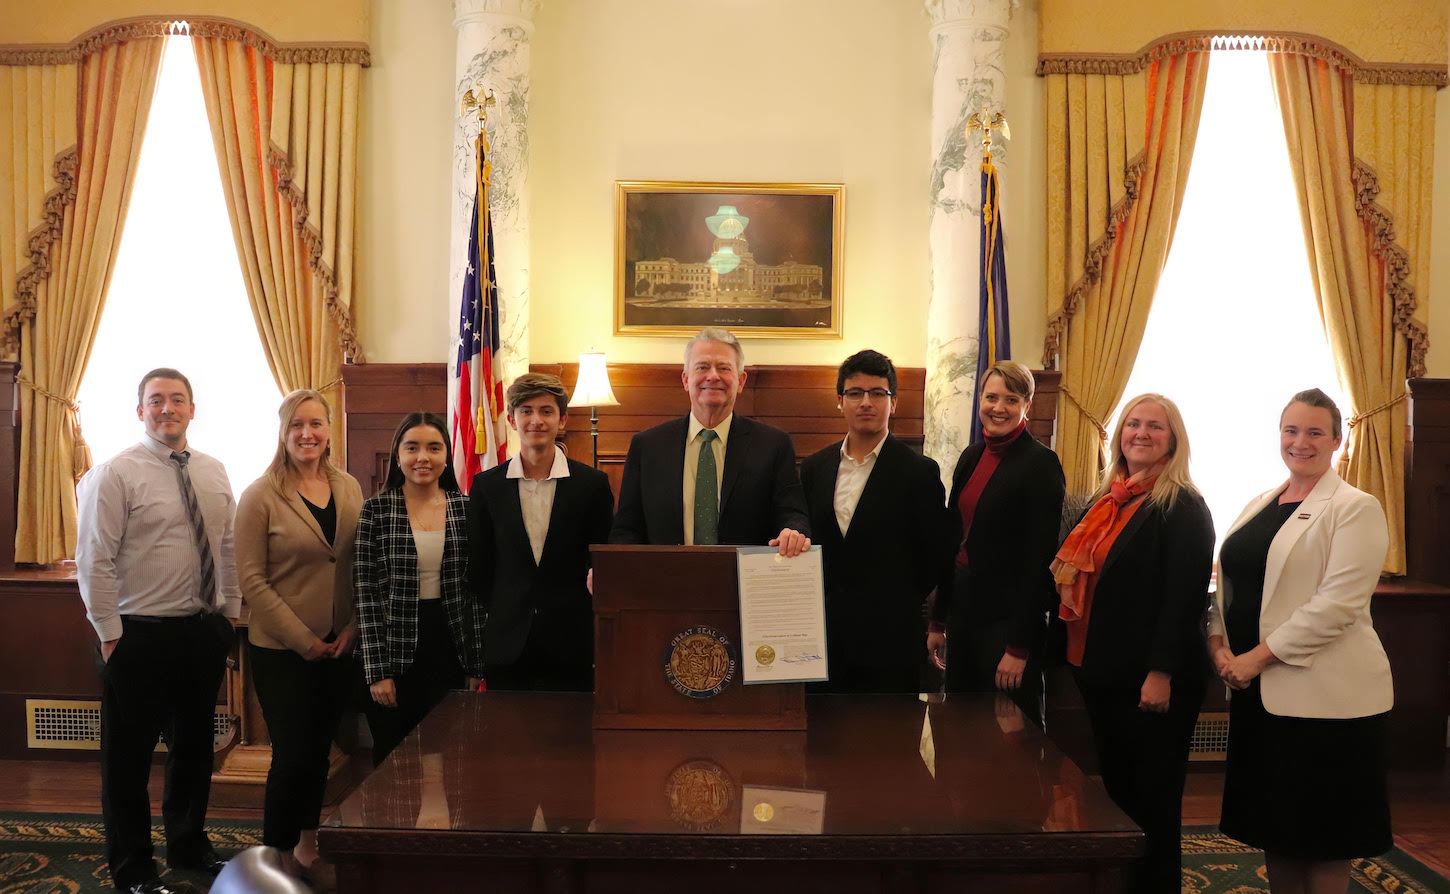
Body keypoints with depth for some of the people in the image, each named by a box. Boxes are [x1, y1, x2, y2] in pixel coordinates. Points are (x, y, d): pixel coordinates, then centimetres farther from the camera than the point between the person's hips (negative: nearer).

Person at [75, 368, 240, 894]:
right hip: (140, 634, -5)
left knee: (194, 747, 20)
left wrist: (229, 613, 9)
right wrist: (111, 634, -12)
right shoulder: (116, 474, -10)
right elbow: (94, 561, -12)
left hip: (204, 630, 6)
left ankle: (189, 846, 39)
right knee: (128, 757, 6)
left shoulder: (213, 472, 8)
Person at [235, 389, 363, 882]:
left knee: (320, 749, 15)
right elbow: (252, 580, -11)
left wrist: (354, 626, -3)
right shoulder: (261, 496, -10)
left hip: (338, 646, 4)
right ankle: (275, 857, 15)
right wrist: (301, 639, -13)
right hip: (281, 649, -4)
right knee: (292, 754, -2)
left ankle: (307, 847, 32)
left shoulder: (348, 489, 4)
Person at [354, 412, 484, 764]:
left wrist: (477, 666, 4)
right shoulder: (376, 510, -3)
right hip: (395, 654, -2)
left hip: (450, 652, 2)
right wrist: (377, 671, -9)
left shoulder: (465, 508, 4)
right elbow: (366, 594, -5)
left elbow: (474, 592, 7)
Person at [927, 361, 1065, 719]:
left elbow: (1039, 557, -15)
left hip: (1008, 616, -7)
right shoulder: (971, 457, 11)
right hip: (963, 606, 7)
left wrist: (1019, 646, -17)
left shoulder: (1040, 463, -11)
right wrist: (938, 621, 13)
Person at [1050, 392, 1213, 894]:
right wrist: (1082, 658, 12)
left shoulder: (1183, 508, -10)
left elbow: (1184, 594, -17)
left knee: (1151, 797, 4)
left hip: (1151, 682, -7)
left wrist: (1161, 673, -23)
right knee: (1114, 789, 15)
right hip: (1103, 672, 7)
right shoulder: (1108, 500, 12)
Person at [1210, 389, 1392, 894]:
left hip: (1325, 694, -6)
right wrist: (1219, 643, -3)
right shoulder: (1259, 507, 14)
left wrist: (1258, 657, -17)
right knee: (1274, 824, 14)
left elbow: (1339, 602, -16)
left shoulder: (1355, 509, -7)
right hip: (1259, 690, 7)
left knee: (1322, 842, 4)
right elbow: (1228, 582, 15)